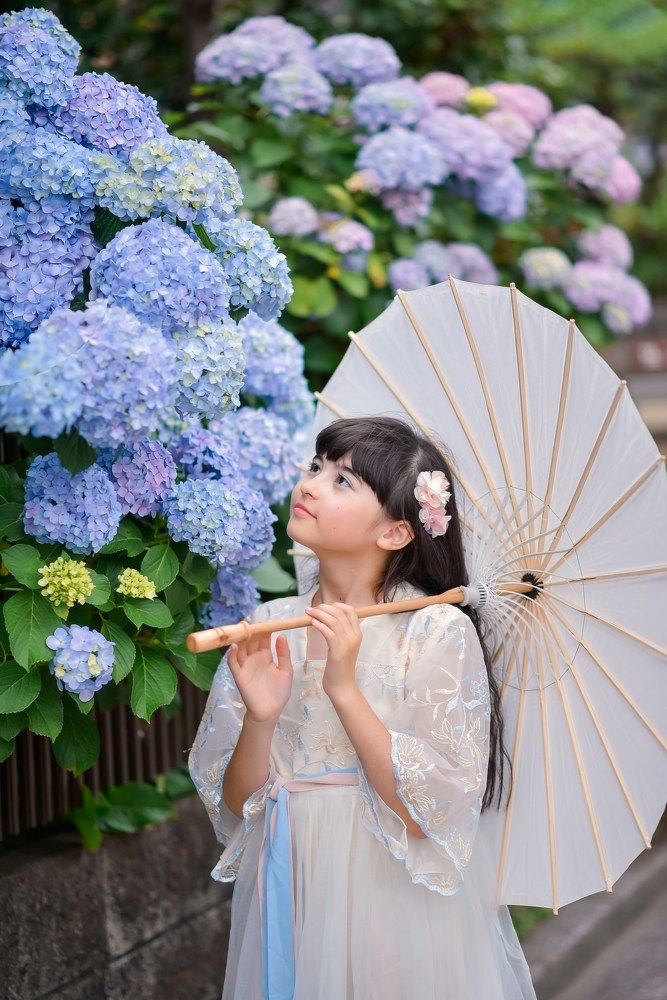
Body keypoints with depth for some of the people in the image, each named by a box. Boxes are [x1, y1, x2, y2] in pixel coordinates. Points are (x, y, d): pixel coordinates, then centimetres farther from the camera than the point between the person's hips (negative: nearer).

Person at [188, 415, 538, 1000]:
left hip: (394, 904, -3)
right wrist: (260, 718, -19)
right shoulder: (268, 628, -1)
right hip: (289, 901, 4)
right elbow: (236, 806, -1)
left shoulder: (437, 633, -13)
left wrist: (344, 689, -23)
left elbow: (431, 814, -19)